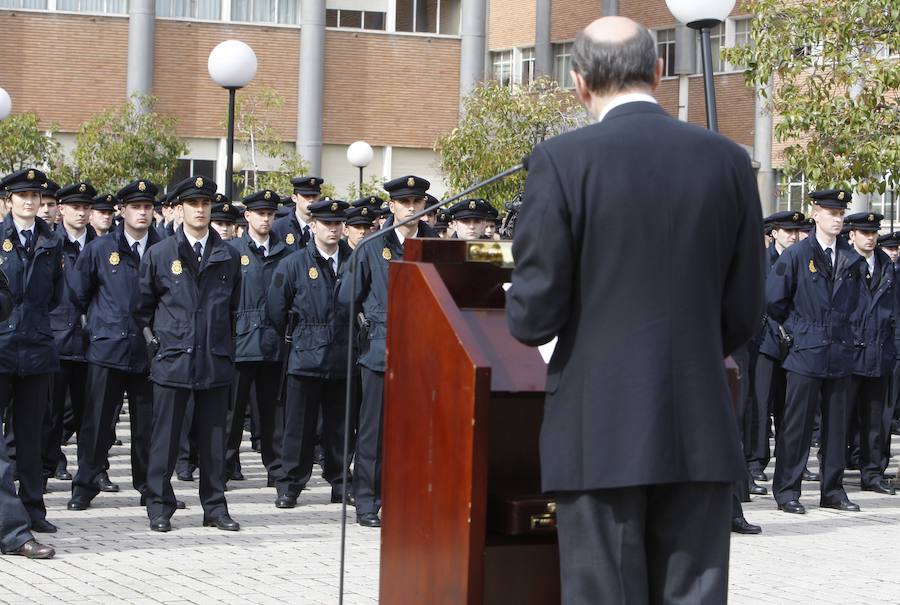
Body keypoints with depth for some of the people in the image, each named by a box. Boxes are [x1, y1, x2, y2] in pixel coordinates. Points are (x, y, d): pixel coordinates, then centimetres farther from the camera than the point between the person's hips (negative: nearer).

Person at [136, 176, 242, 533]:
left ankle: (215, 506, 14)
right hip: (172, 358, -2)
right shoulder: (159, 255, 4)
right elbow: (143, 305, 12)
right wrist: (153, 338, 7)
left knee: (213, 437, 6)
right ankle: (159, 507, 8)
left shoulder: (228, 257, 8)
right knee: (165, 436, 1)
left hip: (216, 360, 2)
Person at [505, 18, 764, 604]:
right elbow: (744, 312, 6)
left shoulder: (562, 160, -8)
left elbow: (536, 311, -9)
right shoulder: (728, 160, 3)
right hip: (700, 429, 3)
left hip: (600, 432, -3)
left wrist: (524, 318, 13)